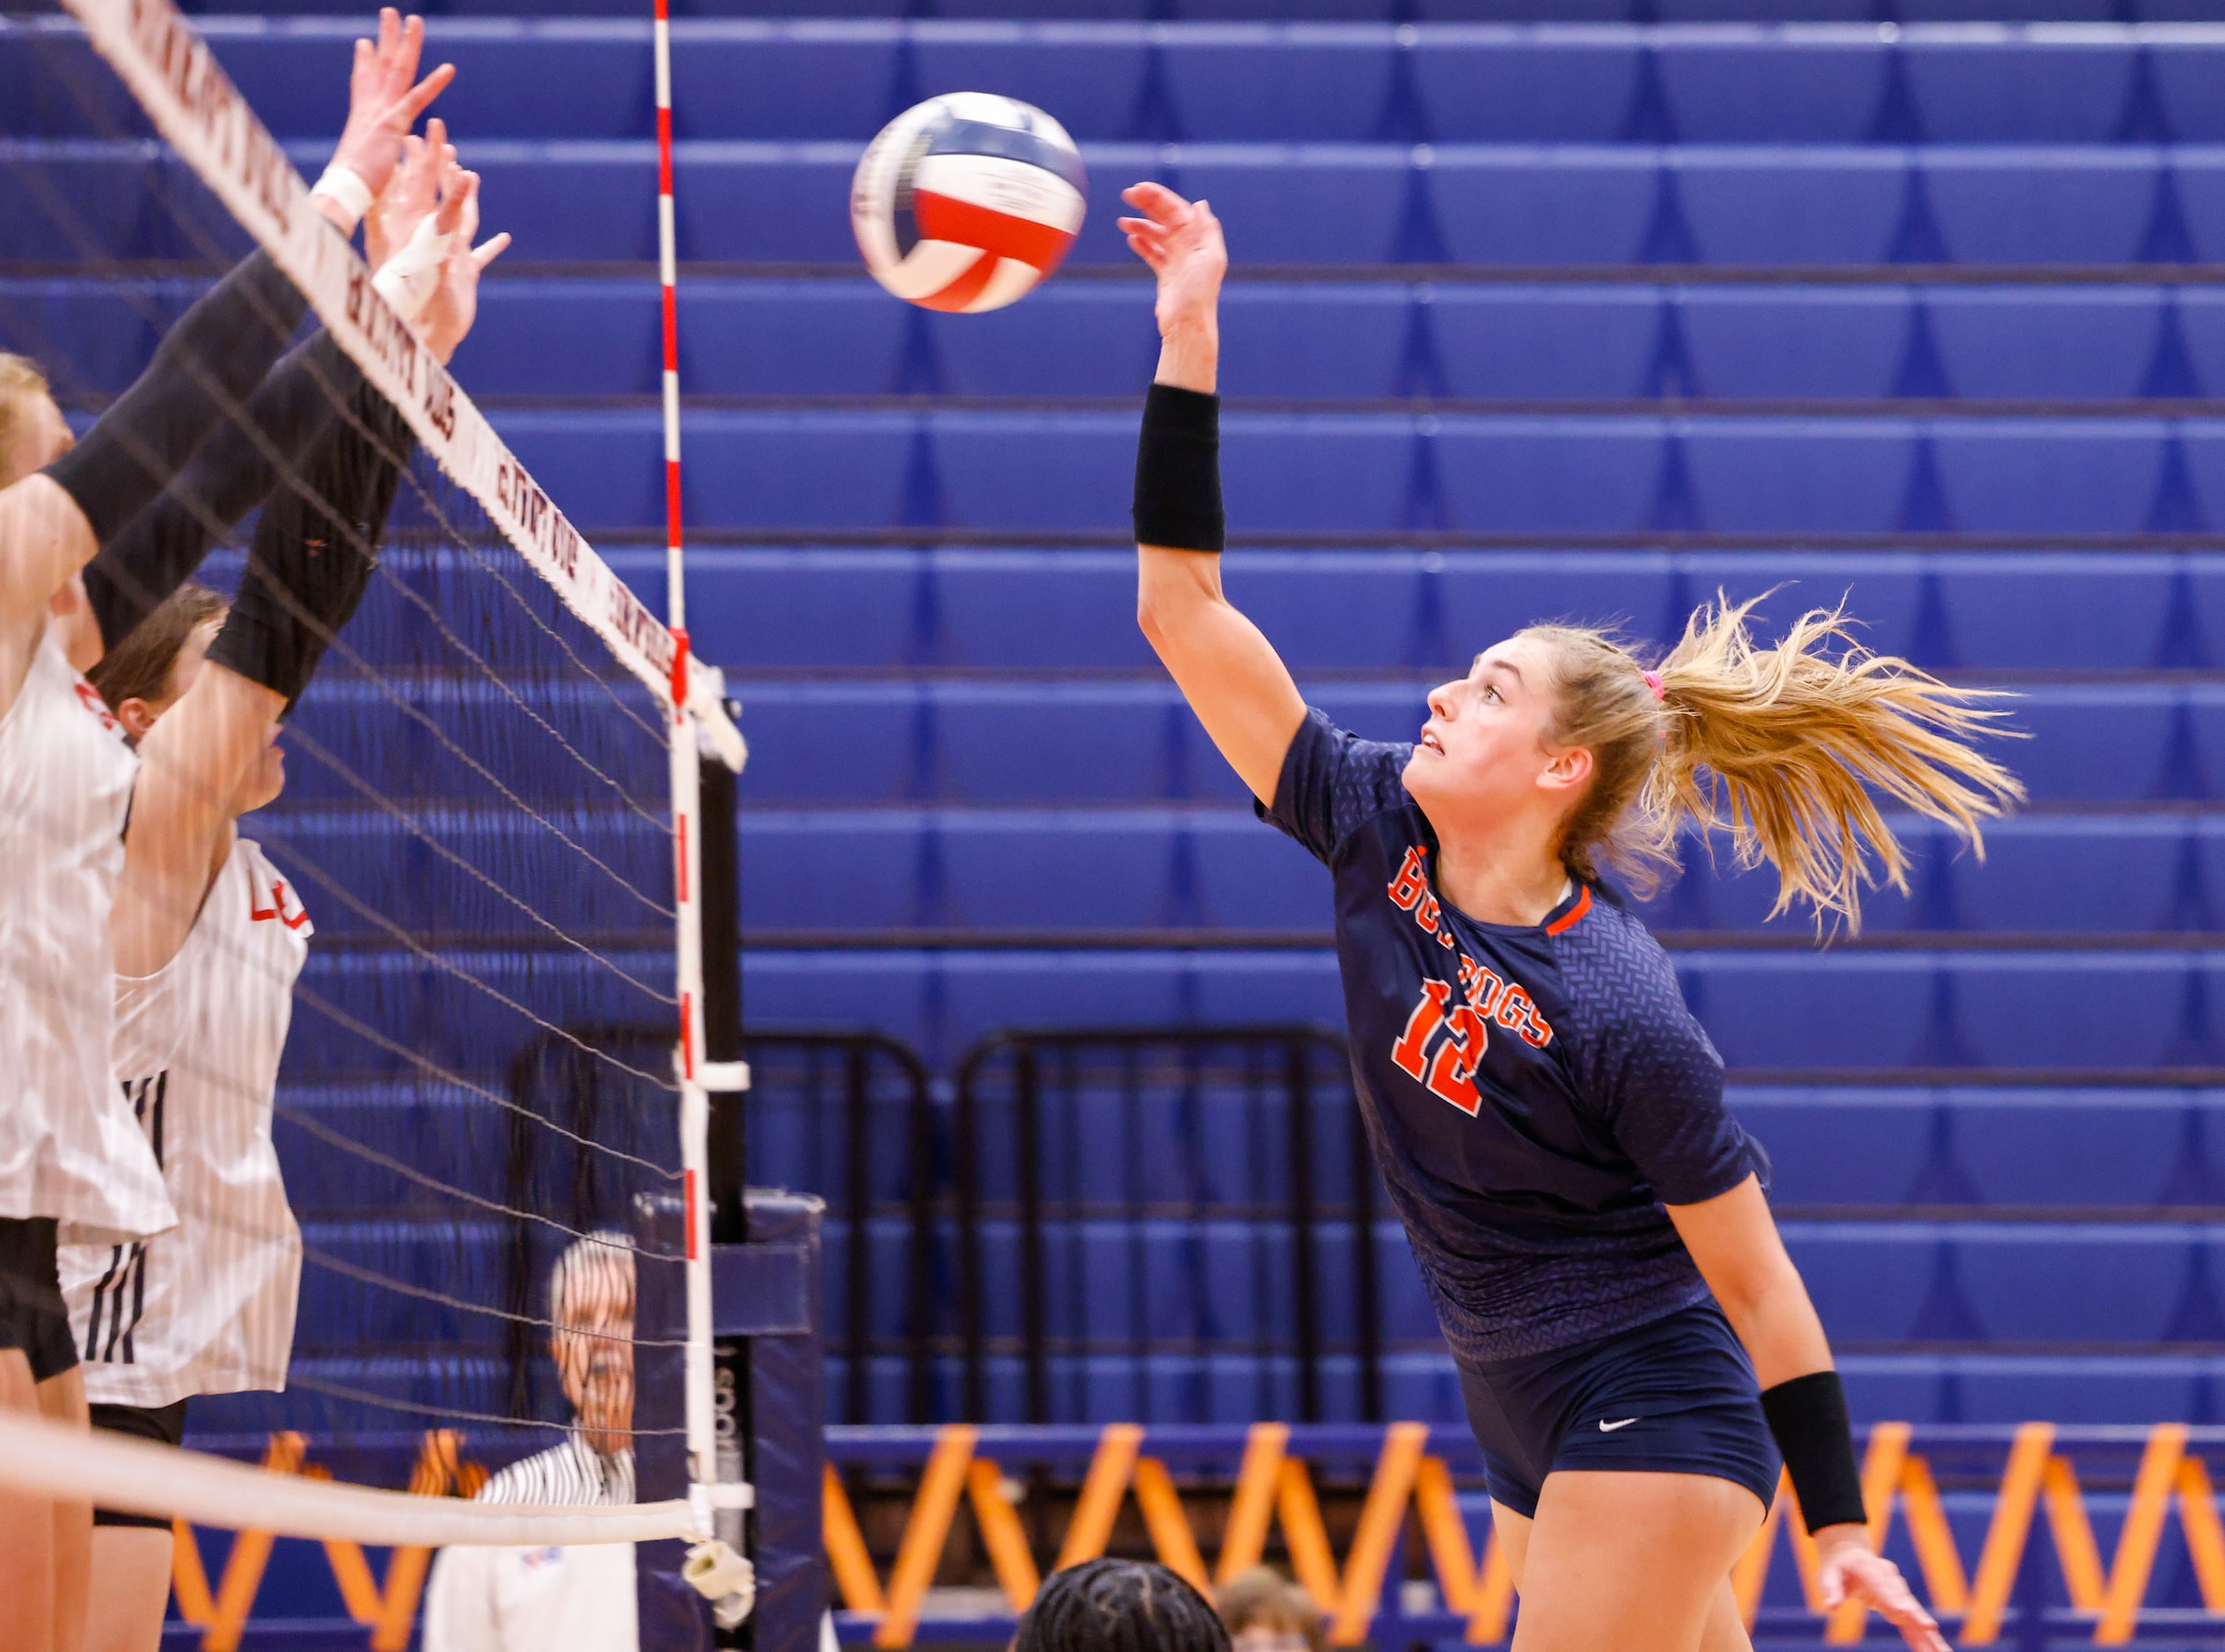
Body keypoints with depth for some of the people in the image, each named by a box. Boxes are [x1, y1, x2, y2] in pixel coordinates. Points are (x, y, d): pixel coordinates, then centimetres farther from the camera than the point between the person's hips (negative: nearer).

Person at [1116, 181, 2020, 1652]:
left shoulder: (1621, 1018, -21)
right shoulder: (1376, 830, -3)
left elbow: (1758, 1286, -13)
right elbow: (1186, 612, -3)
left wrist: (1839, 1529, -12)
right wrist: (1189, 344, -11)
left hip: (1652, 1433, -7)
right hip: (1531, 1435, 7)